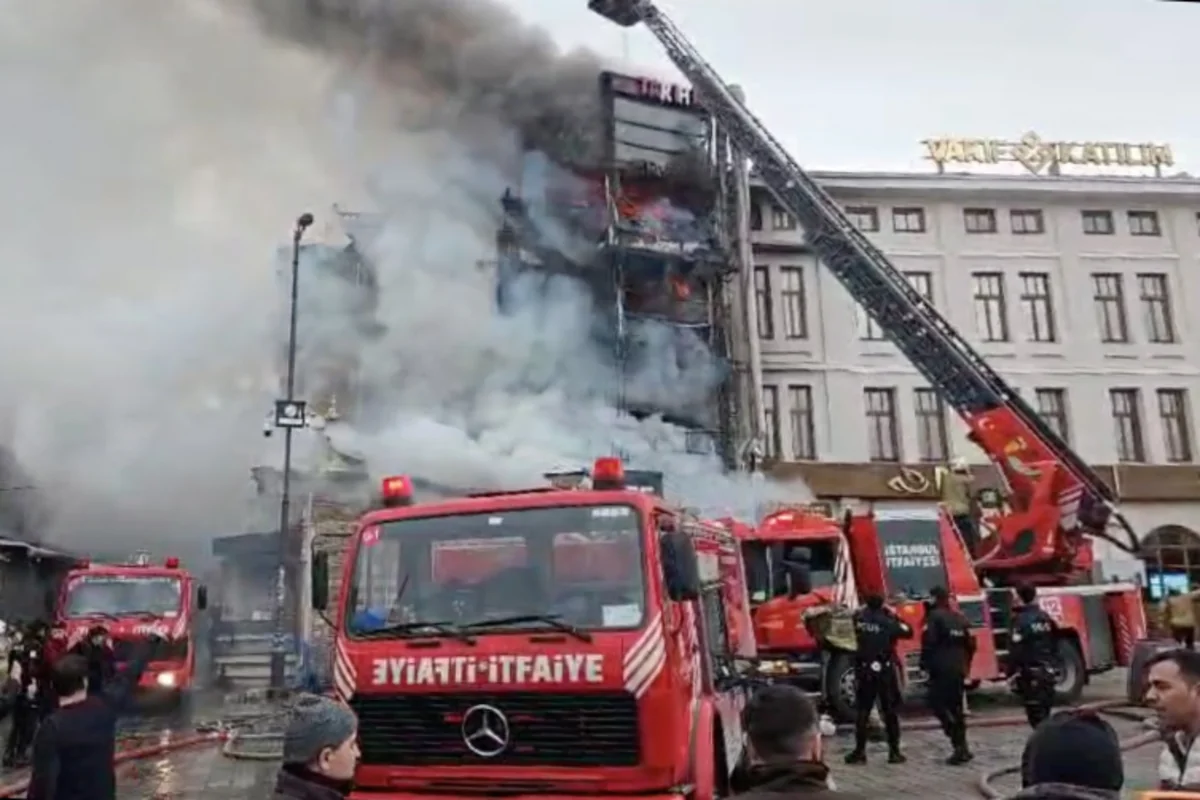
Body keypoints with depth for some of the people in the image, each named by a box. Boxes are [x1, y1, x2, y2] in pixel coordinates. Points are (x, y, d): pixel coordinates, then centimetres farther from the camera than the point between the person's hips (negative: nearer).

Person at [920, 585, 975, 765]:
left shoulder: (934, 617, -9)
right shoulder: (960, 619, 14)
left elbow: (929, 642, -17)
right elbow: (970, 644, 17)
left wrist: (925, 664, -8)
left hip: (941, 670, -8)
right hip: (959, 670, 8)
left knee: (938, 704, -5)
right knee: (956, 708, 14)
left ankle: (960, 744, -16)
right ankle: (961, 746, 14)